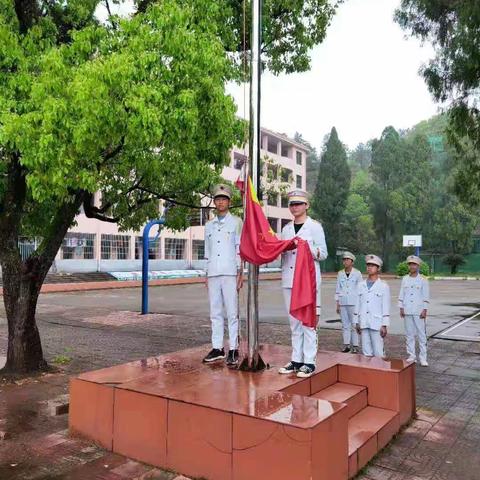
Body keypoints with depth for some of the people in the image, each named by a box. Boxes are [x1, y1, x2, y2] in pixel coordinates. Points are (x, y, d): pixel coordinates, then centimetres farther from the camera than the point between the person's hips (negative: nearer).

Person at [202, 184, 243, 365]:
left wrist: (240, 273, -7)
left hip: (230, 274, -5)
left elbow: (240, 249, 0)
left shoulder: (236, 222, 4)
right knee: (215, 313, 7)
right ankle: (217, 348, 15)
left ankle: (233, 350, 3)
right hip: (213, 274, 5)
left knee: (232, 313, -3)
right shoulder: (209, 225, 17)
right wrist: (207, 275, 15)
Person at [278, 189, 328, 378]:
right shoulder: (286, 229, 16)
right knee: (294, 321, 9)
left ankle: (309, 362, 3)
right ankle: (296, 360, 16)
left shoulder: (315, 227, 1)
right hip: (289, 279, 5)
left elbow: (323, 253, -2)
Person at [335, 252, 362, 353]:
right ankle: (346, 345, 13)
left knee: (354, 324, -3)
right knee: (345, 325, 6)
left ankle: (355, 346, 4)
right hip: (343, 303, 3)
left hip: (354, 303, -3)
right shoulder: (340, 274, 8)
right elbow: (338, 289, 11)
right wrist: (337, 304, 9)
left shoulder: (357, 274, -1)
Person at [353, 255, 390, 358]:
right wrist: (356, 322, 11)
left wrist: (384, 325, -7)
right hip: (363, 324, 4)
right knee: (366, 351, 9)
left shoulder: (383, 286, -2)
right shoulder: (362, 285, 10)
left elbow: (386, 307, -4)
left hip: (376, 324, -4)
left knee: (378, 352, -1)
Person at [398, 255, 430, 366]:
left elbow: (426, 297, -2)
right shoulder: (405, 279, 7)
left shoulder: (423, 280, -1)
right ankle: (411, 356, 17)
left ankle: (423, 358, 8)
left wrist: (424, 310, -8)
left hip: (419, 312, -3)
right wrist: (401, 308, 5)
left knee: (422, 335, 1)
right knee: (409, 334, 8)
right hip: (407, 311, 3)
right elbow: (401, 295, 10)